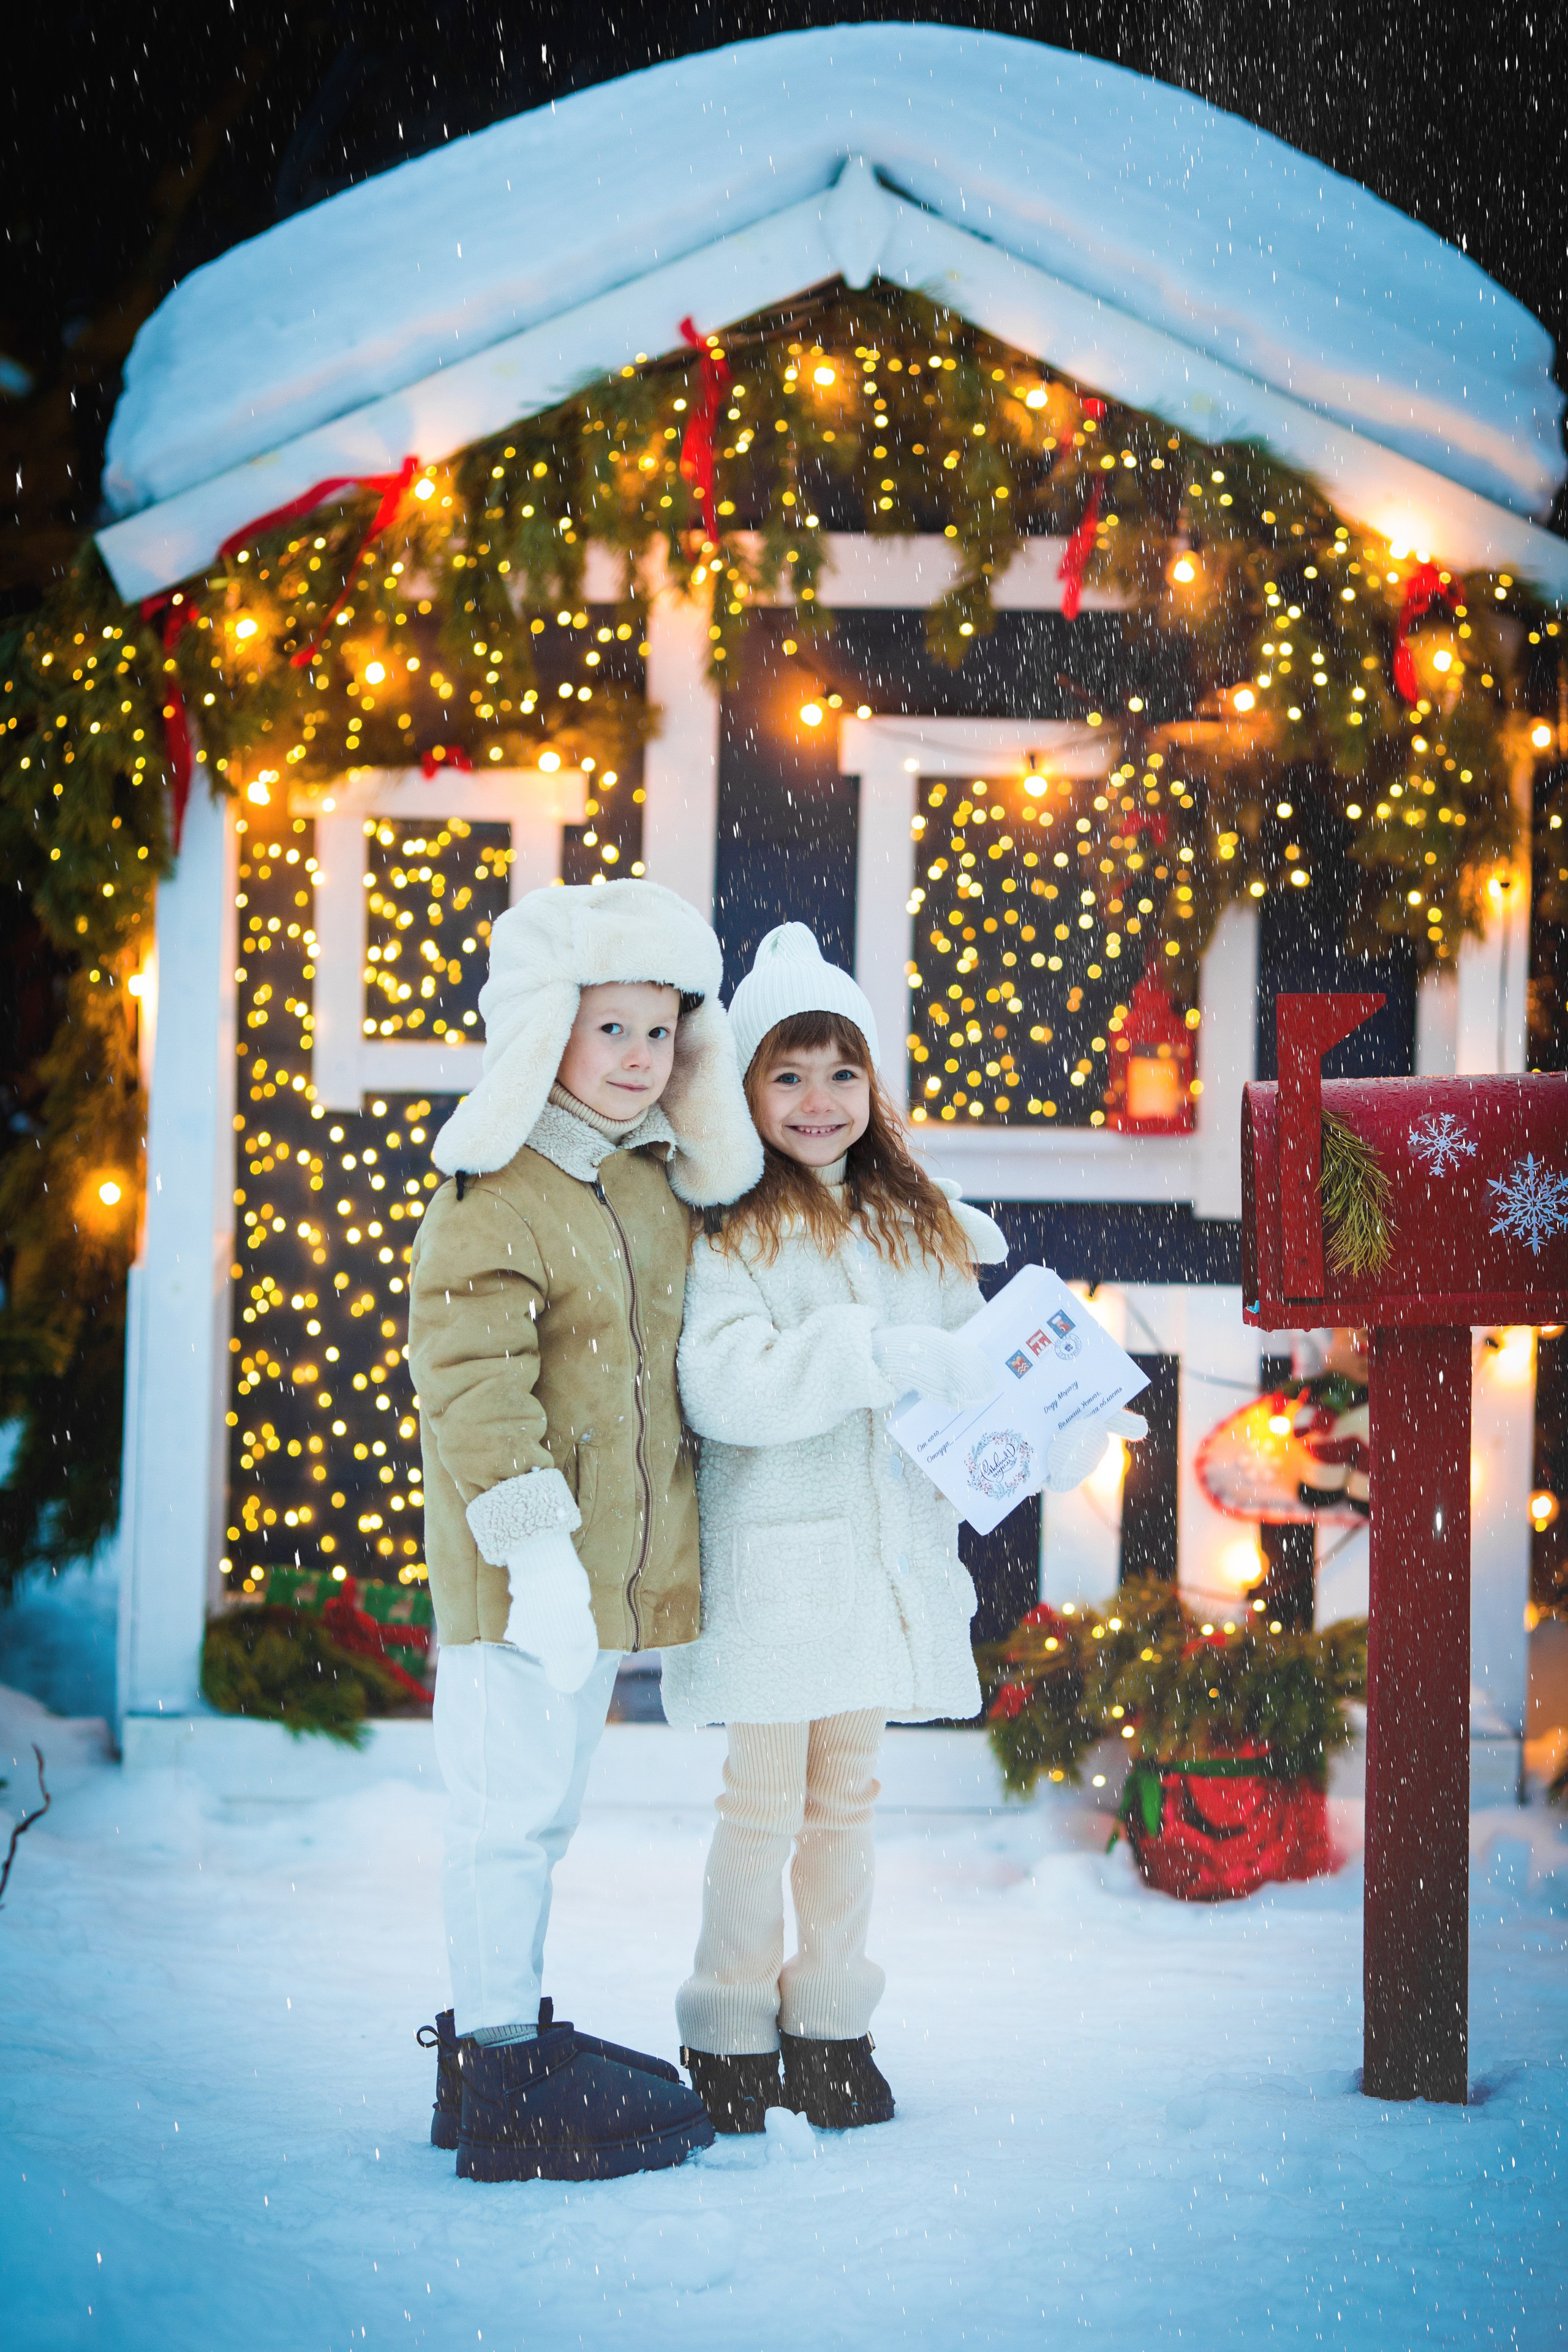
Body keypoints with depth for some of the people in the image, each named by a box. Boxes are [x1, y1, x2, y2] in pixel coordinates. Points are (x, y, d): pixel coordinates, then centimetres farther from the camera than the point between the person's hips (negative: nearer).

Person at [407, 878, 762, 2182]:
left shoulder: (664, 1187, 13)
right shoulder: (492, 1204, -14)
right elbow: (475, 1388, -20)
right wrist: (536, 1546, -26)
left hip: (622, 1570, 8)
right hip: (524, 1576, -8)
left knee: (545, 1810, 16)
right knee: (512, 1809, -4)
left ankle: (509, 2027, 26)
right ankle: (501, 2074, 1)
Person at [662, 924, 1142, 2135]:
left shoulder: (924, 1228, 14)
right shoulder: (729, 1231, -6)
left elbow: (970, 1369, 15)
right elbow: (722, 1384, -20)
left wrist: (1059, 1433, -5)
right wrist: (877, 1356, -28)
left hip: (888, 1554, 5)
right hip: (772, 1556, -5)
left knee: (848, 1795, 12)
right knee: (764, 1801, 0)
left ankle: (831, 2029, 20)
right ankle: (730, 2039, 12)